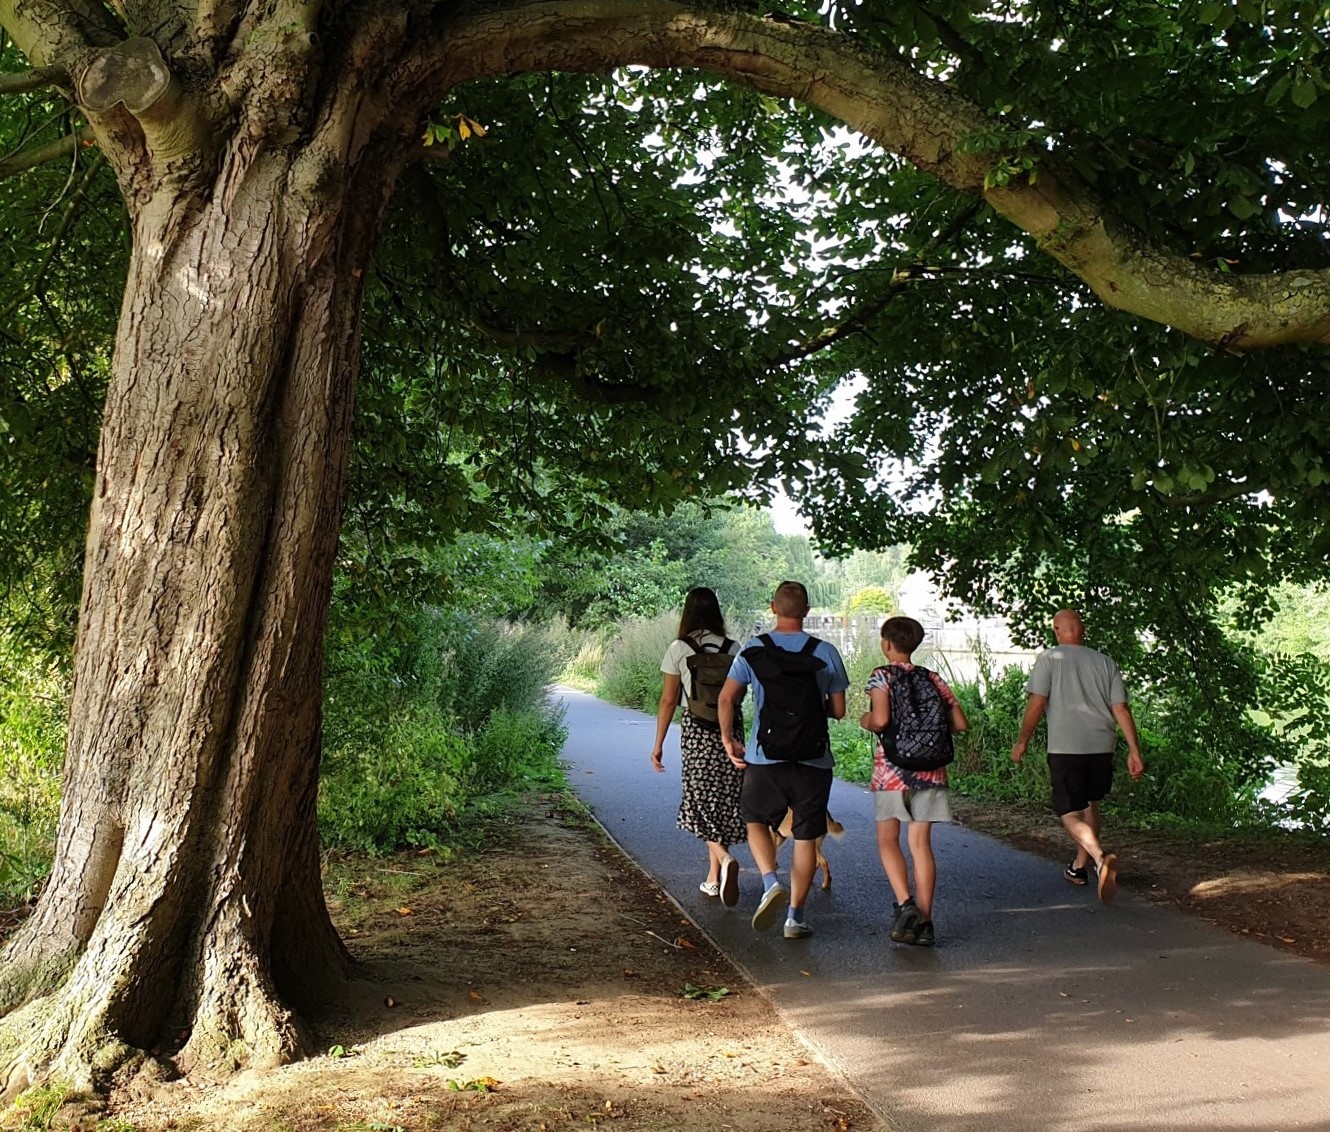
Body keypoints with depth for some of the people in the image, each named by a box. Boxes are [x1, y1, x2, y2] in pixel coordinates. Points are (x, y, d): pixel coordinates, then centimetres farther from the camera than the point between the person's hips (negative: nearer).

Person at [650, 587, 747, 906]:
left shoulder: (678, 649, -3)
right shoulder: (732, 648, 2)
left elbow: (668, 700, -2)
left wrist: (658, 745, 4)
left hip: (696, 730, -2)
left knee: (701, 800, 5)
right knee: (724, 801, 10)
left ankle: (725, 859, -19)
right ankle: (713, 878, 16)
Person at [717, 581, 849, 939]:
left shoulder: (753, 650, -2)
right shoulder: (826, 653, -1)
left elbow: (725, 699, -9)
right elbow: (838, 710, 2)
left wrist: (728, 739, 5)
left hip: (765, 758, 0)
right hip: (814, 761, 0)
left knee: (757, 821, 20)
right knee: (806, 838, 9)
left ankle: (771, 883, -2)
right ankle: (795, 916, 12)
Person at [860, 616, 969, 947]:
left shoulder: (882, 675, -5)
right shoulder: (933, 679, 10)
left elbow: (881, 720, -18)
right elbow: (960, 723, 5)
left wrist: (865, 721, 3)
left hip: (892, 770, -4)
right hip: (930, 770, 4)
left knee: (888, 840, 8)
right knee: (921, 844, 6)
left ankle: (905, 905, -10)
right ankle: (924, 922, 4)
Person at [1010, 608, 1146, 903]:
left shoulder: (1049, 658, 0)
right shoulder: (1105, 662, 11)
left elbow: (1037, 704, -7)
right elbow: (1121, 709, 5)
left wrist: (1022, 741, 3)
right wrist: (1134, 751, 5)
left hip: (1065, 748, -5)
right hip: (1101, 746, 5)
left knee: (1070, 813, -2)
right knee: (1091, 804, 22)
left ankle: (1100, 858, -29)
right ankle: (1079, 867, 33)